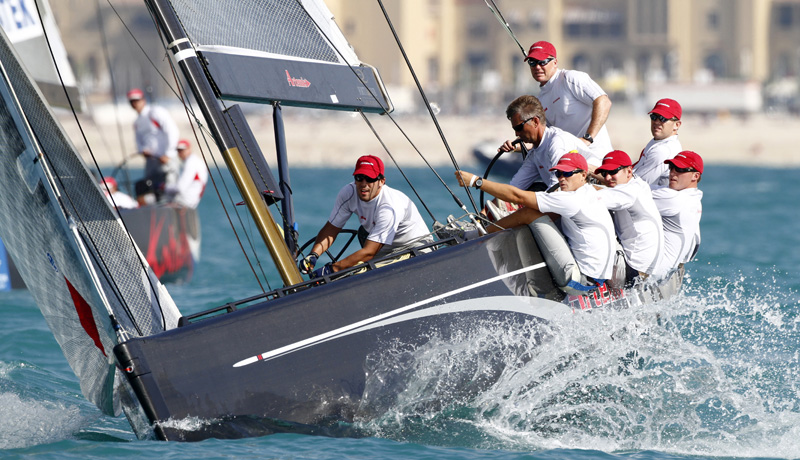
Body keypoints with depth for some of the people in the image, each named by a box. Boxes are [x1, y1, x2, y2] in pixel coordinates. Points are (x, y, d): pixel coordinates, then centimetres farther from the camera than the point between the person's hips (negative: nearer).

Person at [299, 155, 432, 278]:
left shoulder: (389, 207, -33)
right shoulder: (348, 193, -13)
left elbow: (369, 252, -35)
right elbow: (331, 228, -5)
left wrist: (331, 269, -41)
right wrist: (313, 255, -25)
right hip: (386, 248, 7)